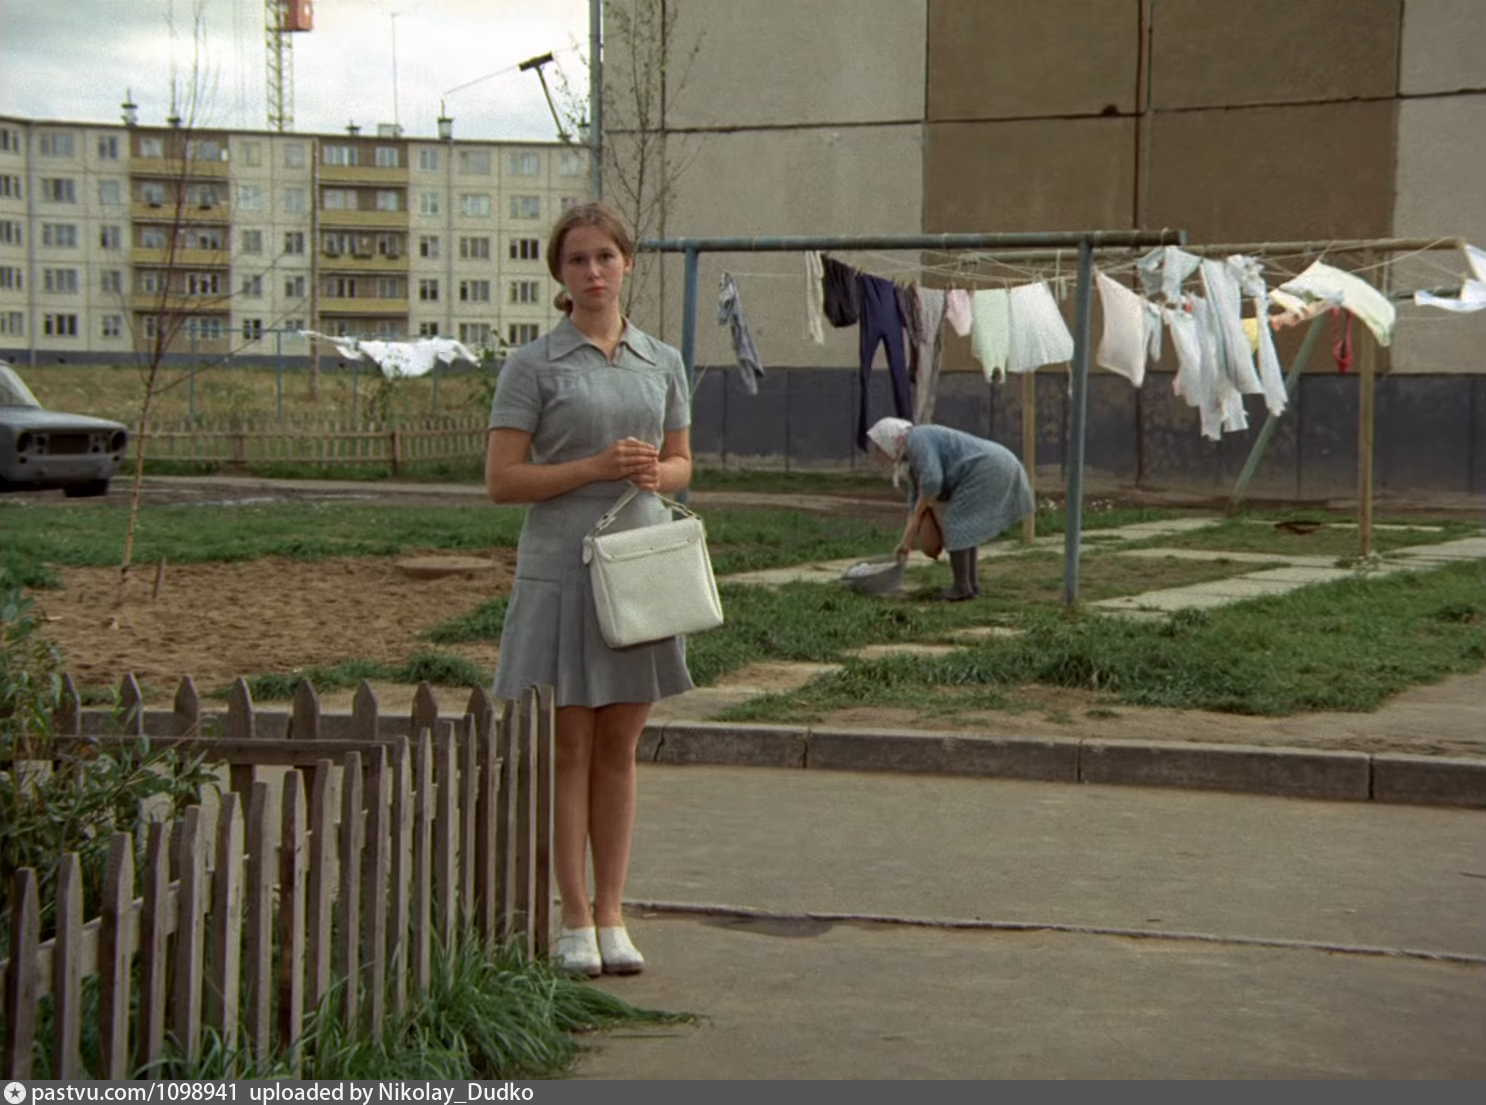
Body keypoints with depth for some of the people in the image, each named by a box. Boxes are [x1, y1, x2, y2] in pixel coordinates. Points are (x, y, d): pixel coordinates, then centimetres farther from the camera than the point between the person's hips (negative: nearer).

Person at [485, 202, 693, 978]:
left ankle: (610, 917, 16)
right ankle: (574, 922, 9)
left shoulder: (662, 362, 9)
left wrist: (656, 473, -6)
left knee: (619, 750, 9)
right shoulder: (533, 365, -3)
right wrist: (597, 467, -17)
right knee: (568, 748, 1)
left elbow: (682, 462, 18)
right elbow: (502, 480, -7)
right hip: (560, 569, -4)